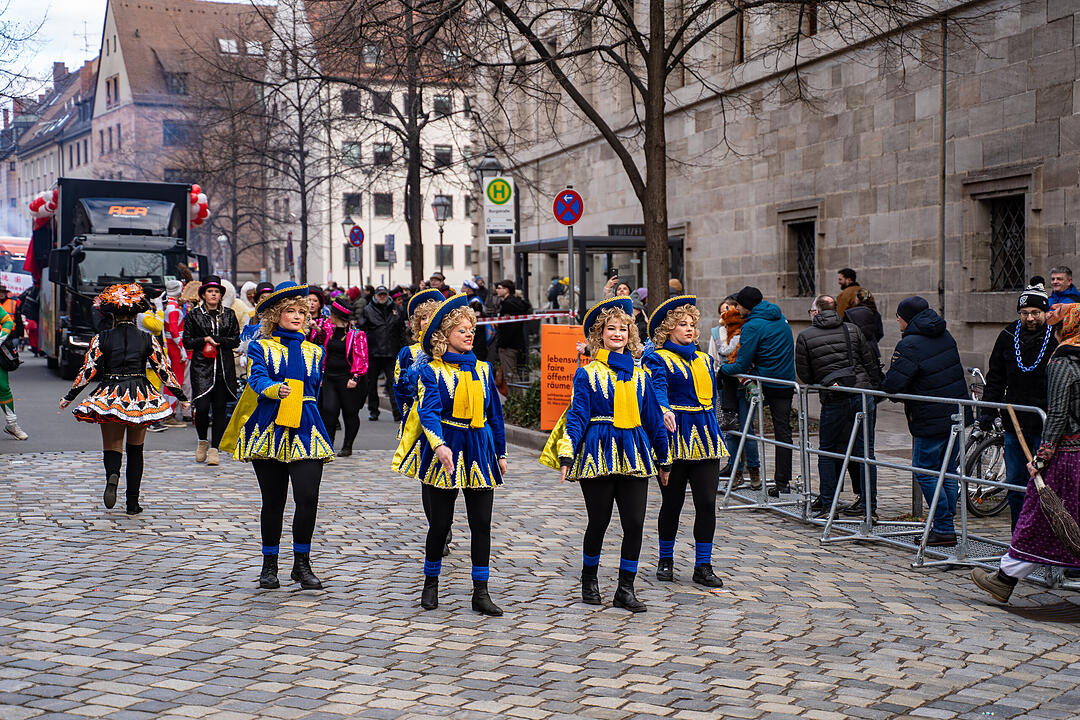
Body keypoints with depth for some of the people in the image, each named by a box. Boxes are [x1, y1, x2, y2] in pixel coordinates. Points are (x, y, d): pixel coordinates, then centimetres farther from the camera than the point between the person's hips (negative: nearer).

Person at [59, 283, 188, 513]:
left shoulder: (101, 339, -3)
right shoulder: (148, 339, -1)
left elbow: (88, 371, -3)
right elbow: (163, 370, 1)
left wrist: (69, 397, 9)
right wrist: (181, 396, 12)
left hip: (110, 397, -1)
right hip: (140, 398, 1)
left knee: (112, 447, 7)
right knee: (135, 450, 14)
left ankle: (112, 475, -28)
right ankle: (133, 503, 13)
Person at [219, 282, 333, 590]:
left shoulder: (313, 351, 16)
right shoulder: (261, 348, 6)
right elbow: (257, 379, -12)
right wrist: (275, 390, -31)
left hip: (304, 431, 1)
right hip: (268, 429, -1)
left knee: (308, 497, -12)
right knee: (273, 501, 6)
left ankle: (302, 564, 4)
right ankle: (269, 565, 21)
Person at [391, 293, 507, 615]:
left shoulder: (483, 369, 8)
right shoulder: (432, 371, -4)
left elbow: (495, 413, 15)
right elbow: (428, 411, -17)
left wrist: (500, 453, 15)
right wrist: (439, 444, -33)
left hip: (479, 451, 3)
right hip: (444, 452, -3)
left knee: (482, 524, 0)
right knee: (440, 523, 5)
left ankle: (481, 592, 8)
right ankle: (431, 583, 26)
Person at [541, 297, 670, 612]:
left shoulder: (640, 375, 12)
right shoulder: (587, 374, 2)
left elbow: (654, 418, 17)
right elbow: (577, 416, -4)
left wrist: (664, 459, 19)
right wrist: (566, 454, -14)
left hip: (634, 455, 3)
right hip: (598, 453, -3)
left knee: (635, 523, -3)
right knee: (599, 522, 4)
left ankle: (625, 589, 9)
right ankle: (589, 580, 27)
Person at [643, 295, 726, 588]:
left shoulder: (705, 360, 17)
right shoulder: (656, 359, -2)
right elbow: (657, 388, -21)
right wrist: (665, 412, -41)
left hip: (705, 437, 5)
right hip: (674, 435, -5)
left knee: (707, 502, -1)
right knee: (672, 502, 3)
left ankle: (703, 566, 7)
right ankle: (665, 560, 21)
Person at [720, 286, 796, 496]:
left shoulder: (752, 326, -13)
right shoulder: (781, 318, 11)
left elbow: (742, 365, -15)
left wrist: (722, 368, 2)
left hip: (763, 381, -7)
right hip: (786, 383, 7)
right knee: (783, 431, 6)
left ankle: (753, 469, 7)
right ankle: (783, 482, 7)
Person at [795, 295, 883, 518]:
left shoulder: (805, 337, 2)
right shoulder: (852, 330, 9)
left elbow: (804, 374, 4)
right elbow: (871, 364, 9)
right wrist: (875, 392, 16)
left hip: (833, 399, -2)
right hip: (863, 393, 3)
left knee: (827, 451, 12)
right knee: (864, 449, 8)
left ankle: (826, 501, 15)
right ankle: (869, 504, 9)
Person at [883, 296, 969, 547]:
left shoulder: (909, 345, -17)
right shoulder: (945, 336, 10)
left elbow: (892, 384, -23)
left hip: (930, 421, -8)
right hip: (956, 414, 8)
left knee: (925, 473, 1)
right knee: (948, 470, 14)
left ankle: (944, 529, 0)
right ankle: (946, 525, 19)